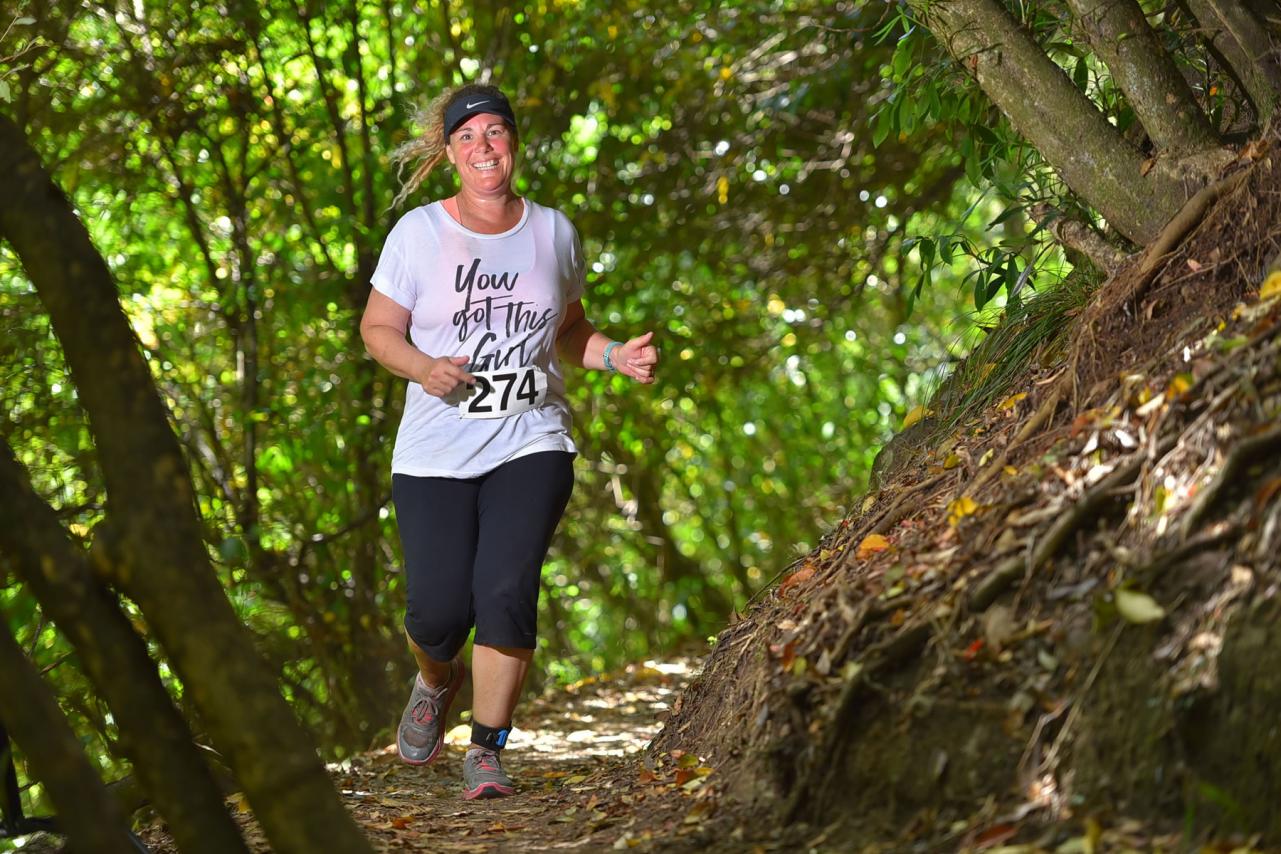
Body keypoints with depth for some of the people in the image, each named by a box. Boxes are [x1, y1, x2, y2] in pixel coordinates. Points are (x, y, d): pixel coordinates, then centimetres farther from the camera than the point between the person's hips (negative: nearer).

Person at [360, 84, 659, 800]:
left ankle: (488, 753, -3)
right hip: (435, 453, -1)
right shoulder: (419, 233, -2)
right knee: (439, 610, -7)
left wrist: (617, 356, -1)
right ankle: (438, 681, 32)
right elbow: (378, 328, 2)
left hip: (531, 444, 1)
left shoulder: (553, 232, 7)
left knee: (507, 591, -17)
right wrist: (423, 367, -18)